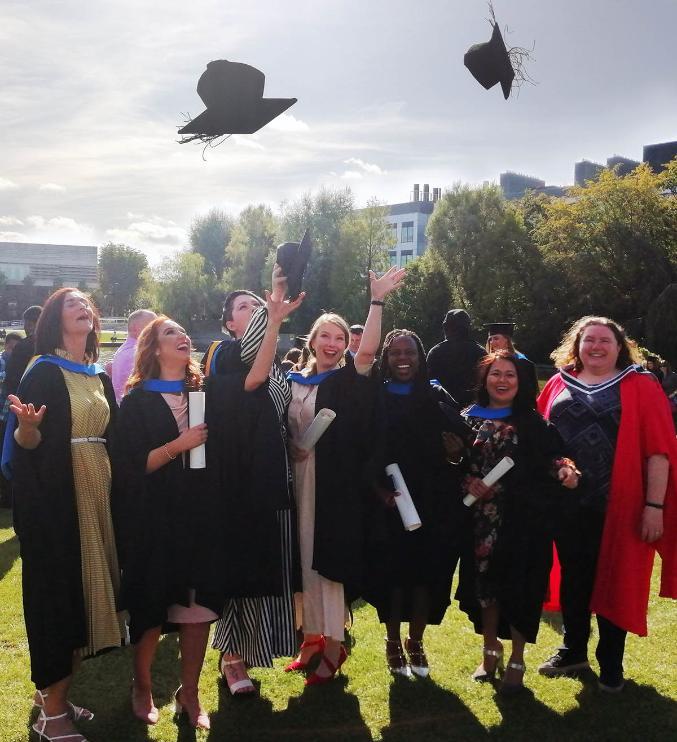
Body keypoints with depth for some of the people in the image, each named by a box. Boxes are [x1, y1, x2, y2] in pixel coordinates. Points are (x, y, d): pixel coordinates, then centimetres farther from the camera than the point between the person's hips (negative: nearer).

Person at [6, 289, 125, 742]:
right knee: (59, 591, -3)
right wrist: (28, 425, -32)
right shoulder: (44, 372, -6)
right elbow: (26, 444, -13)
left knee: (86, 590, 10)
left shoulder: (101, 378, 13)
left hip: (96, 493, 7)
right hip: (56, 497, -7)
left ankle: (56, 693, 25)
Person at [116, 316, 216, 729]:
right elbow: (133, 466, -11)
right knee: (153, 609, 8)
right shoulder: (137, 401, -3)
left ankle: (189, 693, 22)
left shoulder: (203, 394, 9)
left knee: (200, 606, 4)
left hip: (199, 515, 3)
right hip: (155, 520, -3)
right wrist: (179, 444, -20)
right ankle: (142, 687, 31)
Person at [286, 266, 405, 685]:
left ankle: (333, 645, 9)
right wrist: (291, 448, -5)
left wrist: (377, 301, -29)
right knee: (304, 558, 10)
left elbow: (369, 351, -22)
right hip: (299, 478, 5)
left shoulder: (349, 379, -2)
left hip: (336, 482, -4)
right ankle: (313, 635, 24)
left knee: (328, 558, -3)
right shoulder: (295, 381, 11)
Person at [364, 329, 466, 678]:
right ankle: (393, 643, 23)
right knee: (392, 573, 5)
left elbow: (459, 445, 5)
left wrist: (455, 450, -17)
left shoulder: (437, 398, 6)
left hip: (432, 503, 2)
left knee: (426, 572, 6)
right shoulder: (374, 398, 1)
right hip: (387, 502, -1)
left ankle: (416, 643, 24)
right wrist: (379, 489, -15)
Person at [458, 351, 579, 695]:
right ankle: (490, 650, 31)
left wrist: (564, 469, -26)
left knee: (519, 585, 2)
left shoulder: (532, 422, 0)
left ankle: (516, 661, 18)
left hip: (523, 519, -2)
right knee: (485, 583, 10)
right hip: (482, 518, 2)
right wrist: (467, 482, -12)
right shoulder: (468, 418, 5)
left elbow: (552, 455, -6)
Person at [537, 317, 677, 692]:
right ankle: (573, 651, 34)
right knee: (573, 579, 15)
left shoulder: (640, 386, -2)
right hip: (567, 504, 3)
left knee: (614, 584, 9)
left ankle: (610, 664, 26)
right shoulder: (559, 384, 8)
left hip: (617, 506, -3)